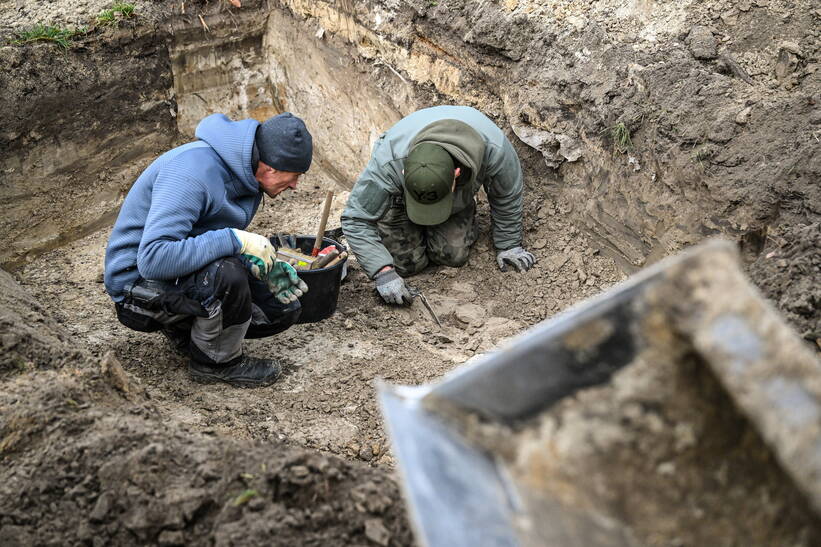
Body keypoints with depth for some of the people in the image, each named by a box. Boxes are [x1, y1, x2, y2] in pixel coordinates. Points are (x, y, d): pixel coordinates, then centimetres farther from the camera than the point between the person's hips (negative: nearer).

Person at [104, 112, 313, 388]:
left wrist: (265, 266, -6)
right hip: (140, 282, -9)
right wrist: (235, 240, -36)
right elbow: (152, 258, -38)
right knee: (227, 275, -36)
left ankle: (185, 330, 15)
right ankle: (218, 361, -8)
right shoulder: (193, 172, -29)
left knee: (285, 308, 3)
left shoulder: (244, 173, 1)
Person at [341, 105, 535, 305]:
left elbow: (508, 197, -19)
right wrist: (383, 272, -44)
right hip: (400, 196, -1)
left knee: (452, 255, -10)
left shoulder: (493, 149, -40)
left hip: (460, 195, 1)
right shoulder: (389, 162, -44)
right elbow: (357, 219, -36)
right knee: (407, 263, -11)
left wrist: (509, 245, -9)